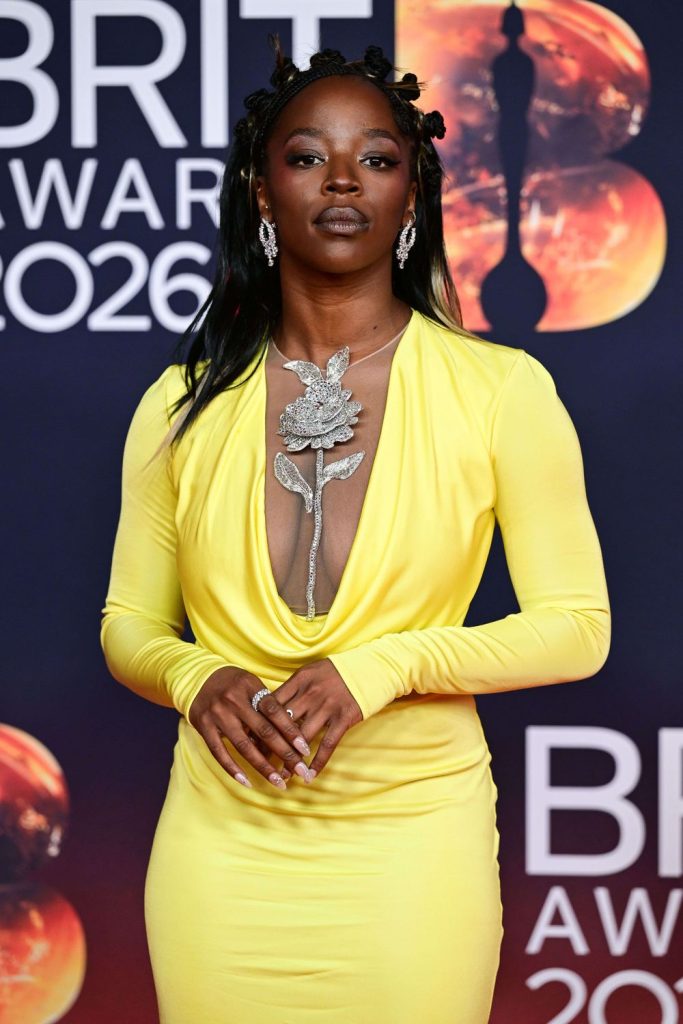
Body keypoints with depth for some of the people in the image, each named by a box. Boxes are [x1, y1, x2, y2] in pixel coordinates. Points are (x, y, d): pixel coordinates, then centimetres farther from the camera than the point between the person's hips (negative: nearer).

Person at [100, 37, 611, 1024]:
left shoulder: (501, 389, -4)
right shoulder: (185, 404, 4)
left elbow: (577, 627, -3)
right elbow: (129, 625, 11)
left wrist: (380, 666, -16)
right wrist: (200, 680, -12)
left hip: (413, 841, -2)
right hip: (222, 842, 2)